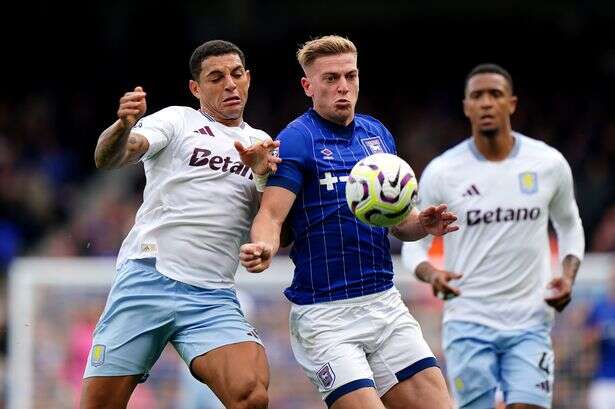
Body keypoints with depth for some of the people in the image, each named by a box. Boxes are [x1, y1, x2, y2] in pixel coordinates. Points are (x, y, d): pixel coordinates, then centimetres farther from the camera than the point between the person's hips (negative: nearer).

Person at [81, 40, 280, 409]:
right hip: (147, 277, -2)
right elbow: (109, 158, -8)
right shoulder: (178, 121, 9)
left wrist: (263, 175, -5)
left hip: (213, 297, 2)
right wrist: (124, 126, -31)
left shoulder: (261, 145, 20)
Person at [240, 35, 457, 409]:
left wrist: (422, 224, -3)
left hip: (386, 304, 6)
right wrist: (264, 247, -39)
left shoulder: (378, 134, 12)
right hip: (324, 314, -6)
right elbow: (272, 215, -16)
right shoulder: (296, 140, -6)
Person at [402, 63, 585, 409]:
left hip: (530, 323, 1)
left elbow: (569, 225, 17)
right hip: (468, 322, -1)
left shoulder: (549, 163, 1)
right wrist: (430, 274, -17)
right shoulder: (442, 172, -4)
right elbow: (414, 241, 5)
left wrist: (569, 275, -1)